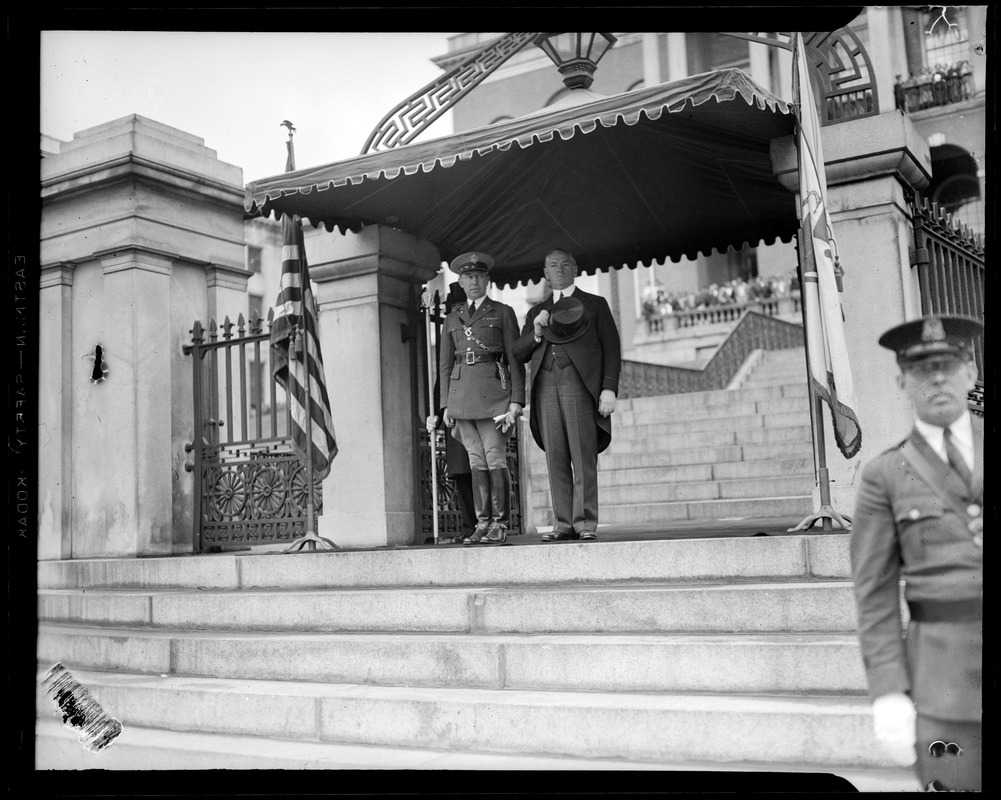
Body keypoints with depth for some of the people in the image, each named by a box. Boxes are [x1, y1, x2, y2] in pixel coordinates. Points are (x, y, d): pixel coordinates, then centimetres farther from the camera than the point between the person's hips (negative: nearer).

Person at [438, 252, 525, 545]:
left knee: (495, 458, -7)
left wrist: (516, 401, -7)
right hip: (462, 393, 4)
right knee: (476, 460, 3)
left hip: (493, 390, -3)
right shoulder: (452, 320, 17)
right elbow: (445, 364, 17)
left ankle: (500, 525, -2)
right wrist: (446, 405, 8)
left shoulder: (503, 313, 7)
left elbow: (515, 359, 2)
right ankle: (482, 523, 6)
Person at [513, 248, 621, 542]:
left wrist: (609, 389, -6)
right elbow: (519, 354, 17)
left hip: (580, 380, -3)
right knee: (556, 457, -2)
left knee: (583, 453, -11)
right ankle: (564, 524, -1)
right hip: (546, 383, 3)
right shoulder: (536, 312, 24)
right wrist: (537, 332, -2)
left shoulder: (595, 305, 15)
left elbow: (612, 349, 7)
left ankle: (585, 523, -10)